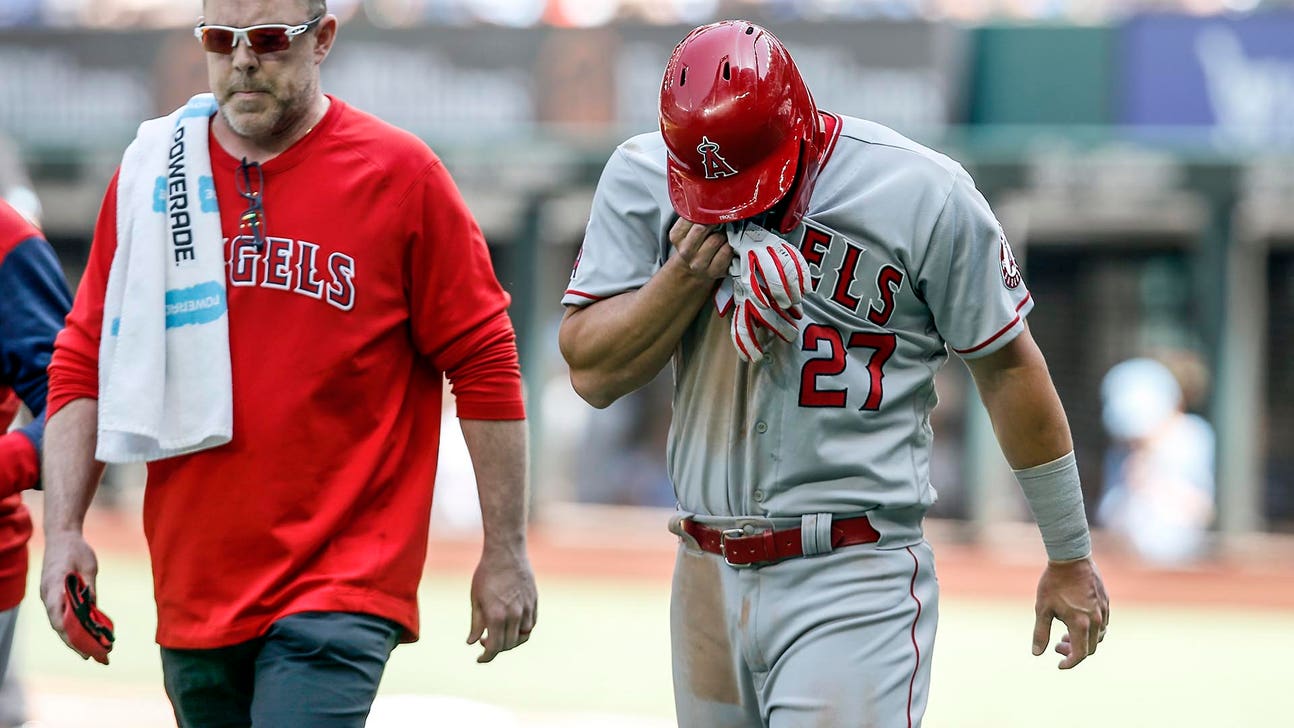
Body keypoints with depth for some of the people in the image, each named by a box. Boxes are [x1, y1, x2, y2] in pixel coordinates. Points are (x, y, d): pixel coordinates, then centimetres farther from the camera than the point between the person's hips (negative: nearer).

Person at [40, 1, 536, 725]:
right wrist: (65, 530, 0)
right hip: (194, 593, 5)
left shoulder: (400, 175, -3)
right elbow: (84, 367, 10)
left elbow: (484, 366, -1)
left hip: (342, 585, -5)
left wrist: (506, 553, -1)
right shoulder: (149, 178, 7)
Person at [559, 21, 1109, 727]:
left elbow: (1008, 368, 1)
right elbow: (592, 372, 1)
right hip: (708, 578, 5)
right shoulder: (641, 181, 2)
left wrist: (1070, 557, 7)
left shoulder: (923, 195, -8)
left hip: (855, 582, -4)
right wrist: (686, 275, -16)